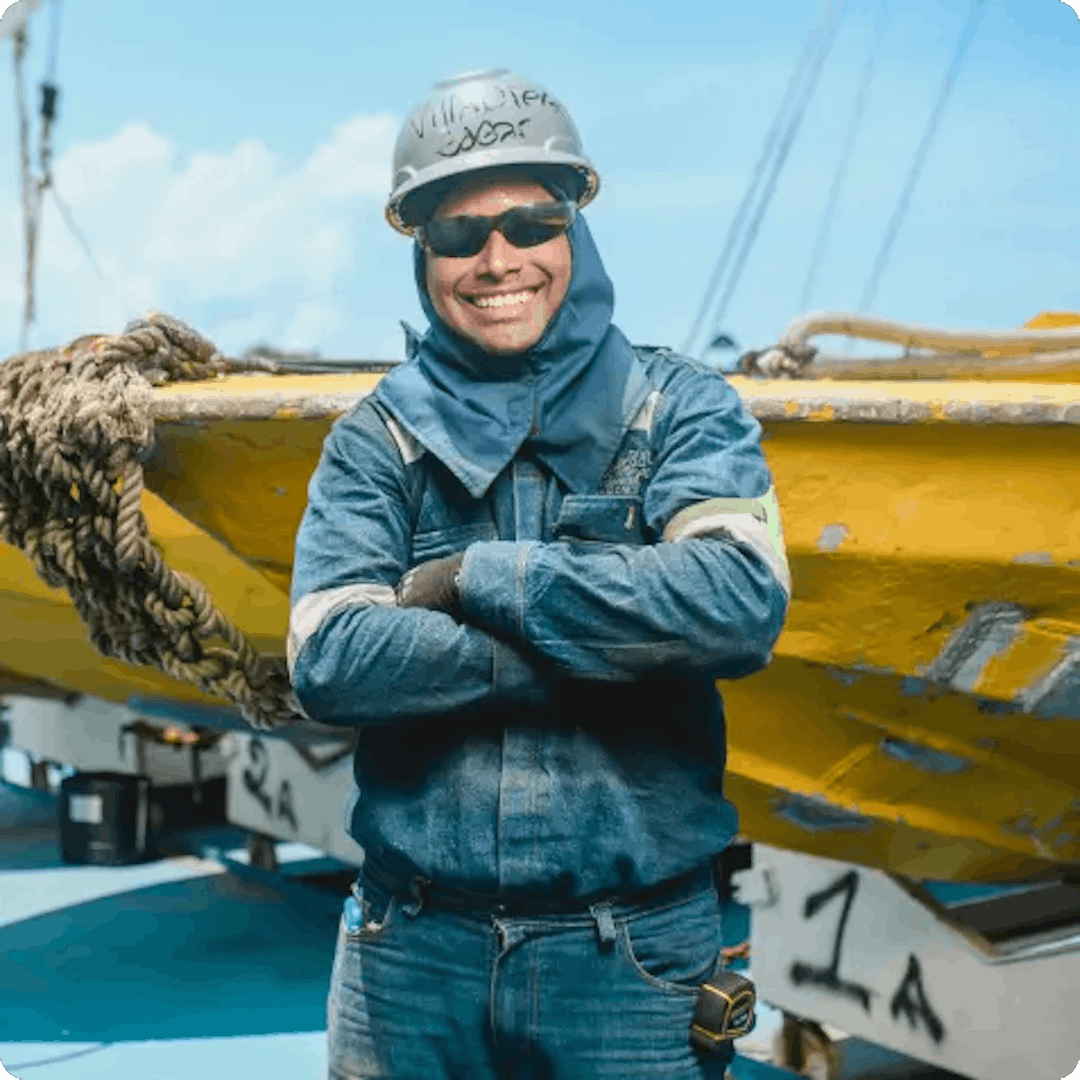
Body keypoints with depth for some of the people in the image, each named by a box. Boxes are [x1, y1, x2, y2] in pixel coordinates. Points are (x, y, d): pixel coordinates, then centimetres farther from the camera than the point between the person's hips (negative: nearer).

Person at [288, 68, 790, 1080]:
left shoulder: (677, 409, -1)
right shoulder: (378, 439, 1)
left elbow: (742, 602, -18)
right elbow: (331, 660, -13)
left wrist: (478, 576, -15)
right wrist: (611, 654, -16)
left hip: (631, 958, -1)